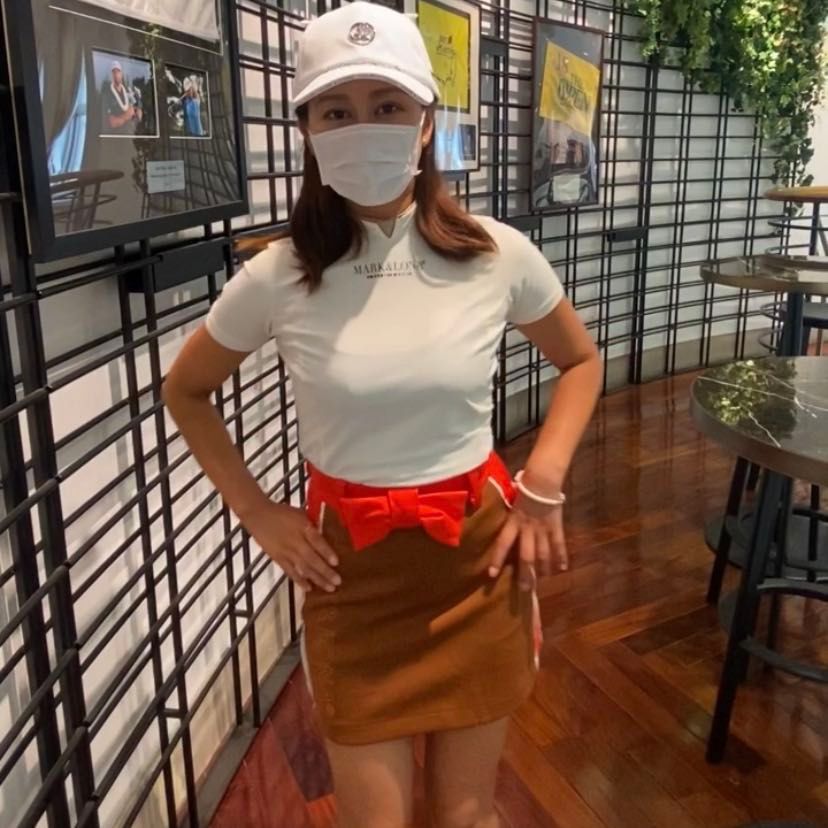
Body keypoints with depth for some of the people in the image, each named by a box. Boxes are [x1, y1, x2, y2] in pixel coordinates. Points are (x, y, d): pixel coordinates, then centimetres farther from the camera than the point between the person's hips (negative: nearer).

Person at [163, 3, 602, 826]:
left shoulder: (498, 255, -8)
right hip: (351, 570, -1)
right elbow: (185, 391, 7)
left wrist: (544, 483, -3)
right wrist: (255, 511, -2)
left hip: (478, 559, 1)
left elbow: (581, 361, 9)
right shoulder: (279, 275, -10)